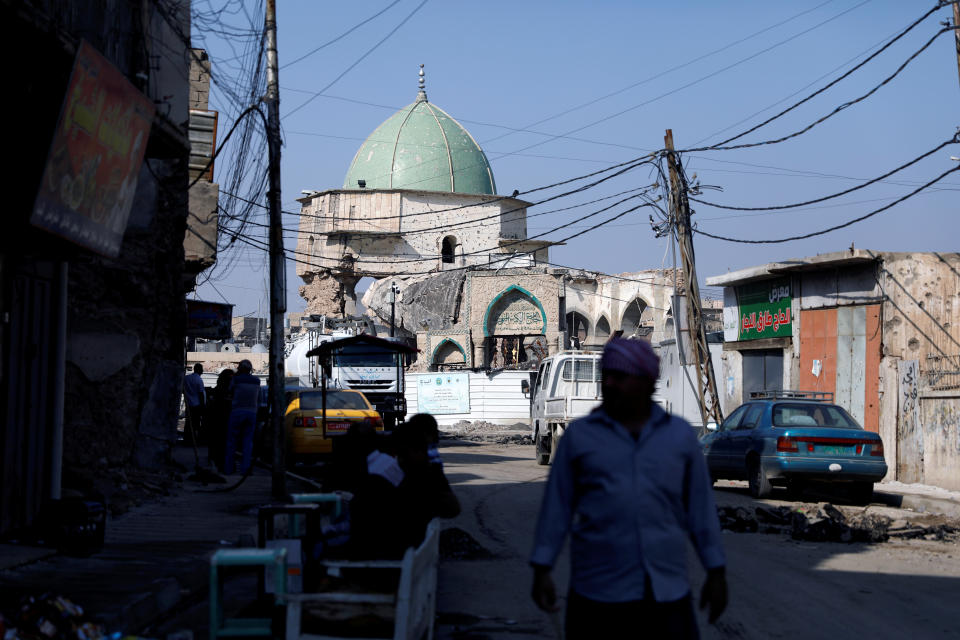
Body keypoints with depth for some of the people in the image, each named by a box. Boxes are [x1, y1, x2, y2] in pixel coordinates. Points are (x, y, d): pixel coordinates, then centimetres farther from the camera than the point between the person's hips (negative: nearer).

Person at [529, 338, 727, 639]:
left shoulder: (680, 435, 6)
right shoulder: (579, 436, 3)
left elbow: (700, 508, 7)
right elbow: (556, 507, 4)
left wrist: (716, 572, 5)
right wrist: (541, 570, -1)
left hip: (668, 590, 1)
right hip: (598, 593, -1)